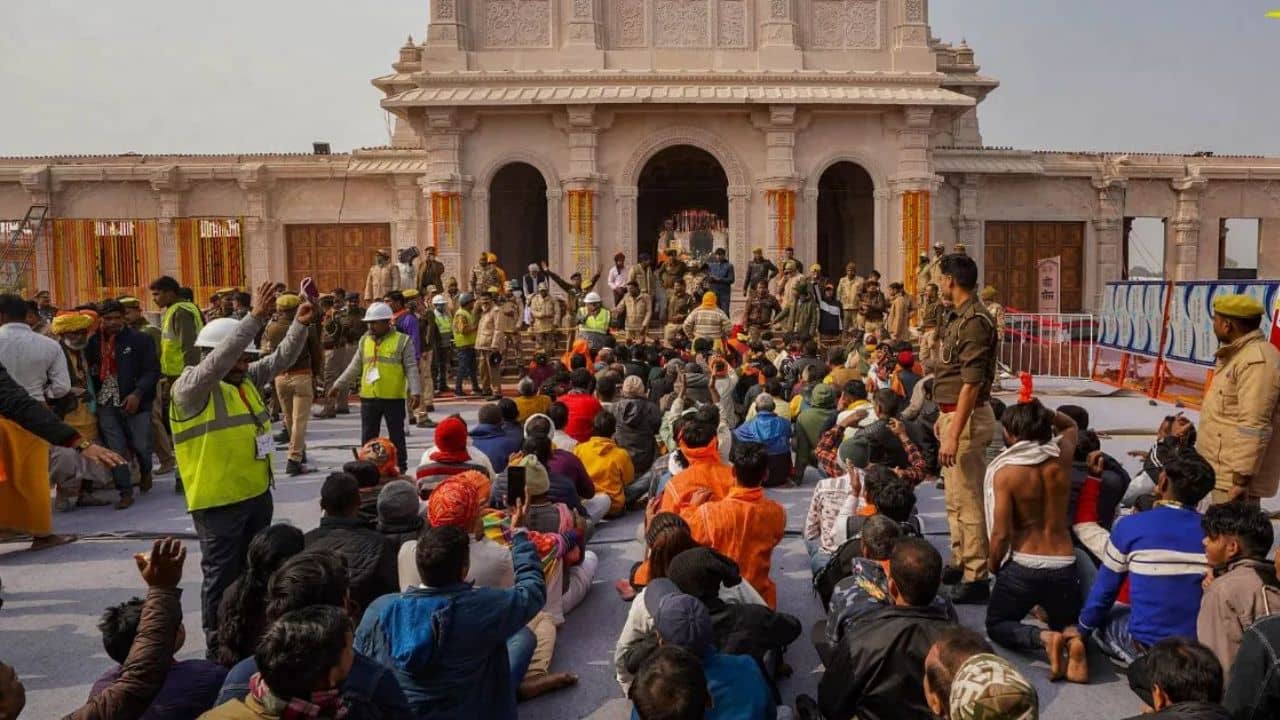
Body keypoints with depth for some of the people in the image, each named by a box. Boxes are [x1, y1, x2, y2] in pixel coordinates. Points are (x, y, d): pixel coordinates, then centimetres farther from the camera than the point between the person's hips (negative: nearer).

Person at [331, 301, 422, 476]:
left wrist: (415, 392, -17)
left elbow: (411, 368, -8)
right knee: (368, 437, 11)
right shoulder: (365, 340, 8)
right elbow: (355, 366, 14)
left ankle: (400, 469, 19)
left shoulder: (402, 340, -5)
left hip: (394, 398, -4)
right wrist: (339, 385, 11)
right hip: (368, 398, 4)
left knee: (396, 437, 7)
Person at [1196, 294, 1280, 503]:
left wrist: (1241, 478, -26)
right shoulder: (1239, 354, 16)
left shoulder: (1257, 361, -20)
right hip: (1223, 470, 11)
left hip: (1235, 475, -11)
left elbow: (1254, 428, -26)